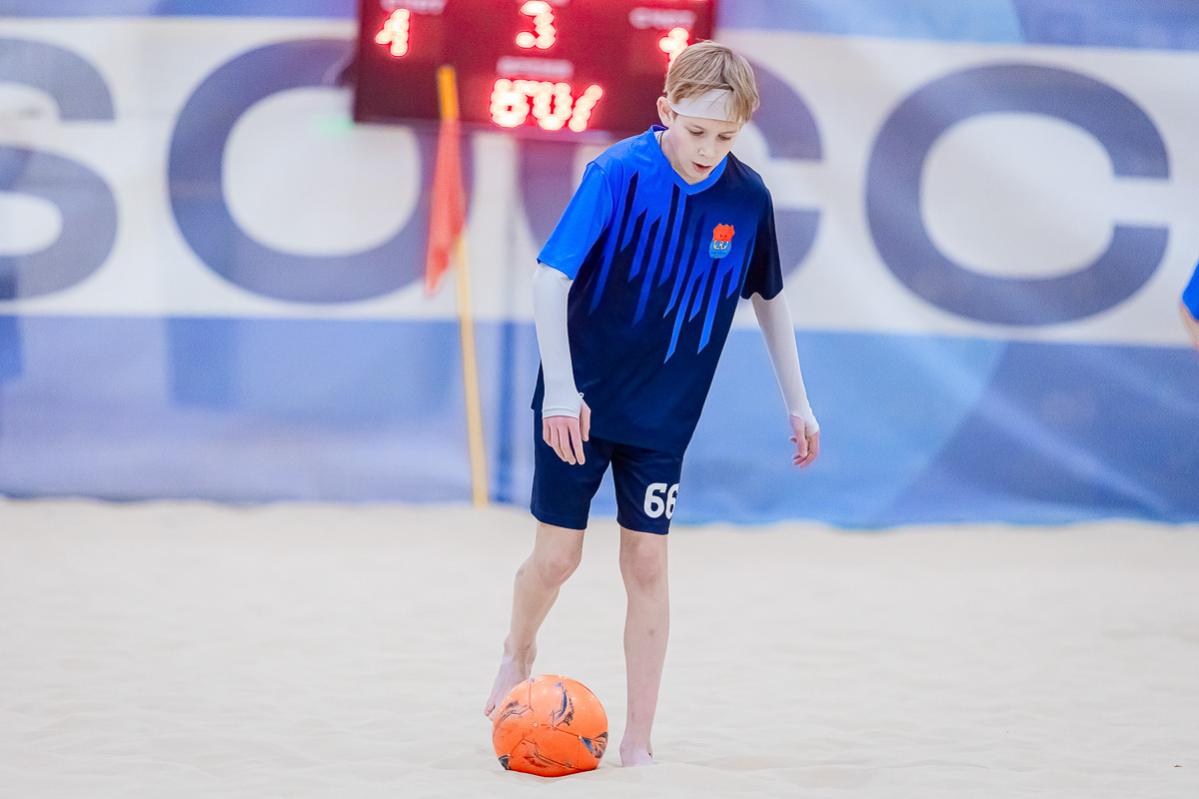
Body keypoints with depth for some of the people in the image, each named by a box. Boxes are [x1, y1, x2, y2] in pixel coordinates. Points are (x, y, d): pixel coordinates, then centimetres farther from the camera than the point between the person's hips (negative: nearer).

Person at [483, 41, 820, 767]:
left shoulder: (747, 197, -8)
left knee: (647, 562, -1)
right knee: (558, 556, 3)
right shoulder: (618, 174, -20)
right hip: (580, 405, -2)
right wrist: (560, 388, -29)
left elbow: (770, 297, 8)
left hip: (664, 414, 2)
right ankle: (519, 652, 36)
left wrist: (797, 401, 9)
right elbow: (550, 278, -22)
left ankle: (638, 742, 6)